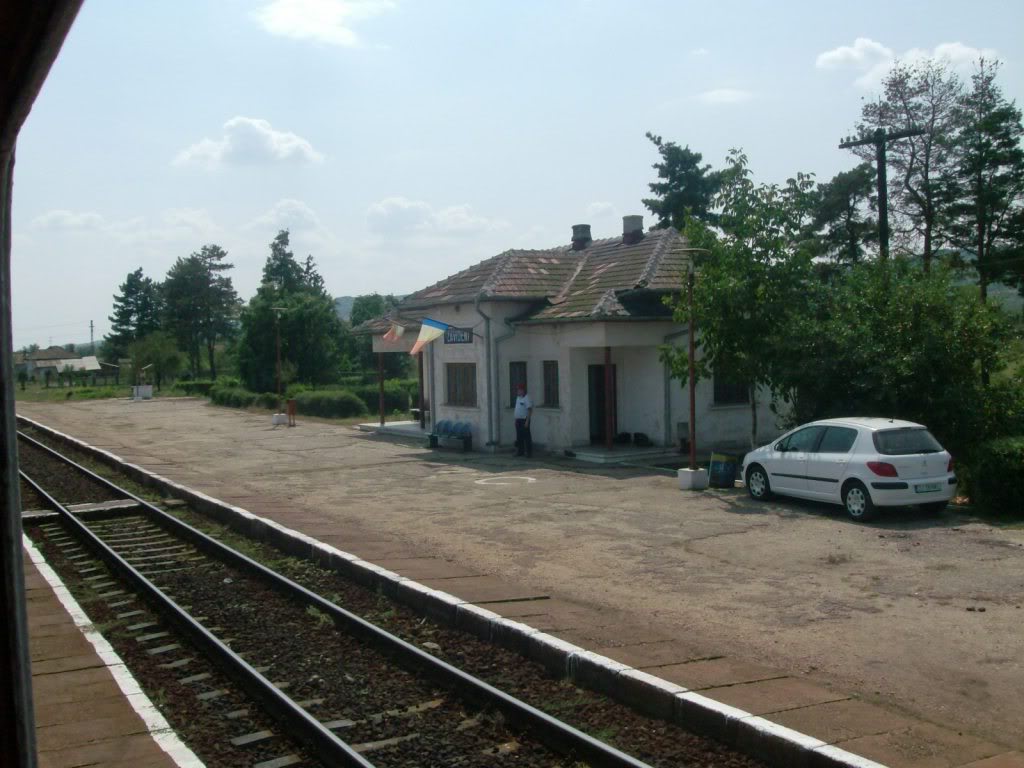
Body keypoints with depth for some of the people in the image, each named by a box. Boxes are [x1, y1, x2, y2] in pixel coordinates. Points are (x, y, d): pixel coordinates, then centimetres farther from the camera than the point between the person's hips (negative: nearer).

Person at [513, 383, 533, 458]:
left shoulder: (526, 398, -13)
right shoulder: (518, 398, 14)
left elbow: (530, 410, -17)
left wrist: (527, 421, -21)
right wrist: (516, 419, 16)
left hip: (524, 420, -9)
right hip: (518, 420, 9)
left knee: (526, 436, -5)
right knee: (519, 437, 12)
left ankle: (529, 452, 0)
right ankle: (520, 451, 20)